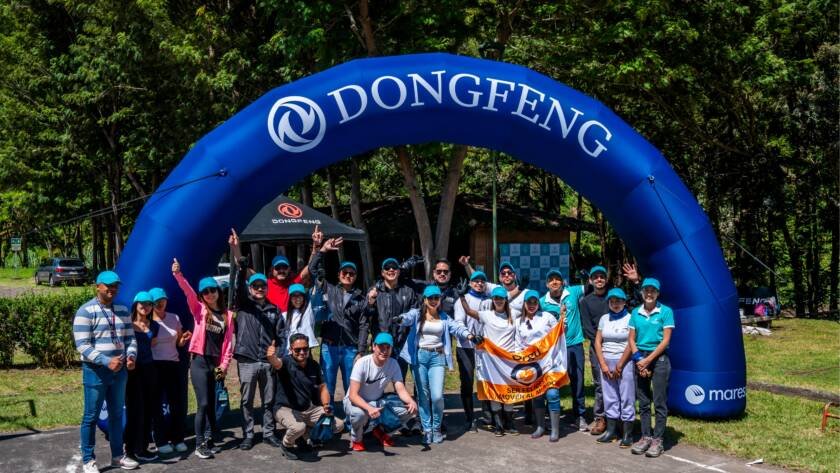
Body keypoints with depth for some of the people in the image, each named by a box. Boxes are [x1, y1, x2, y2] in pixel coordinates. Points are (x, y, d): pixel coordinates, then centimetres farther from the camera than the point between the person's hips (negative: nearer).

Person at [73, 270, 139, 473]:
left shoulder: (123, 310, 8)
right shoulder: (86, 311, -11)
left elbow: (130, 337, 11)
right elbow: (82, 345, -16)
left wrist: (131, 356, -10)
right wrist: (107, 361, -24)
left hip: (119, 371, 6)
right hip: (96, 371, -6)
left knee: (116, 414, 15)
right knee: (91, 416, 3)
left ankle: (117, 455, 27)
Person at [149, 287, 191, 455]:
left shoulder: (174, 318, 7)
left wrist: (184, 338, -7)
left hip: (173, 365, 3)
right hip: (154, 365, -3)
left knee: (177, 403, 3)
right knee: (157, 403, 2)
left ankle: (178, 439, 14)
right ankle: (161, 442, 10)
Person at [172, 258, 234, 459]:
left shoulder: (227, 315, 10)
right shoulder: (199, 309, 3)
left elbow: (228, 342, 8)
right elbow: (188, 292, -14)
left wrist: (224, 364, 0)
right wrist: (178, 274, -31)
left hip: (216, 365, 3)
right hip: (199, 363, -3)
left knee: (211, 404, 9)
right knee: (203, 404, -6)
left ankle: (210, 440, 19)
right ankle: (199, 444, 2)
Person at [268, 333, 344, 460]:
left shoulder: (314, 365, 0)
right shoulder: (286, 361, -17)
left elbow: (322, 387, 9)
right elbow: (277, 363, -42)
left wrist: (326, 405, -10)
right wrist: (271, 357, -67)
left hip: (310, 409, 6)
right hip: (286, 408, -6)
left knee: (339, 425, -4)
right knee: (298, 427, -38)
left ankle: (307, 434, 18)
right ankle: (286, 445, -2)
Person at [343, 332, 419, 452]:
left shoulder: (393, 364, -13)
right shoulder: (362, 363, -26)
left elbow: (401, 390, -15)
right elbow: (353, 395, -31)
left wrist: (411, 401, -38)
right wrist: (369, 408, -49)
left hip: (378, 401, 5)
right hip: (357, 401, -5)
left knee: (409, 408, -14)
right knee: (360, 413, -40)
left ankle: (381, 431, 12)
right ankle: (356, 439, -4)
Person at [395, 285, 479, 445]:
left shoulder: (444, 317, 11)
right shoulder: (417, 314, 3)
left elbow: (456, 327, -5)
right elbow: (408, 318, -19)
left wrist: (469, 335, -26)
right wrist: (400, 319, -43)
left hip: (437, 357, 1)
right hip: (419, 356, -1)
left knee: (437, 396, -8)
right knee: (423, 395, 5)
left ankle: (436, 428, 14)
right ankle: (427, 429, 17)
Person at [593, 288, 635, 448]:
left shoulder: (630, 318, -3)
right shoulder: (604, 319, 11)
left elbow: (631, 344, -9)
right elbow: (597, 342, 9)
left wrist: (619, 366, -10)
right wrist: (603, 365, -1)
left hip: (624, 362, -4)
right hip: (606, 362, 5)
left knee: (627, 398, -3)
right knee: (609, 397, 8)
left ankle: (627, 434, 2)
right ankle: (611, 430, 16)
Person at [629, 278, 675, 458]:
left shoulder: (665, 312, -4)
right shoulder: (636, 312, 7)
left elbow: (666, 340, -8)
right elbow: (631, 339, 8)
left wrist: (648, 360, -11)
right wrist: (638, 359, -5)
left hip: (659, 359, -4)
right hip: (639, 359, 4)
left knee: (659, 402, -1)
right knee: (643, 402, 9)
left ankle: (657, 440, 5)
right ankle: (645, 437, 17)